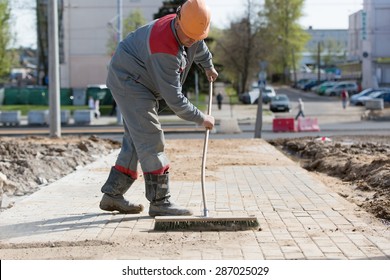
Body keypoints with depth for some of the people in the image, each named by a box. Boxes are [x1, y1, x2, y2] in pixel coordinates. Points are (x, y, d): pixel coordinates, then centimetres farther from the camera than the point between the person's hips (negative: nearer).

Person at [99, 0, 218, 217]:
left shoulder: (190, 29, -6)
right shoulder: (164, 47, -33)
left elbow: (200, 49, 22)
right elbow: (173, 98, -29)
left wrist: (209, 67, 40)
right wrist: (201, 118, -18)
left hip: (142, 84, 10)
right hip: (129, 80, -10)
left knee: (135, 141, 10)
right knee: (150, 140, -15)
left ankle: (112, 195, 15)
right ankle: (160, 201, -13)